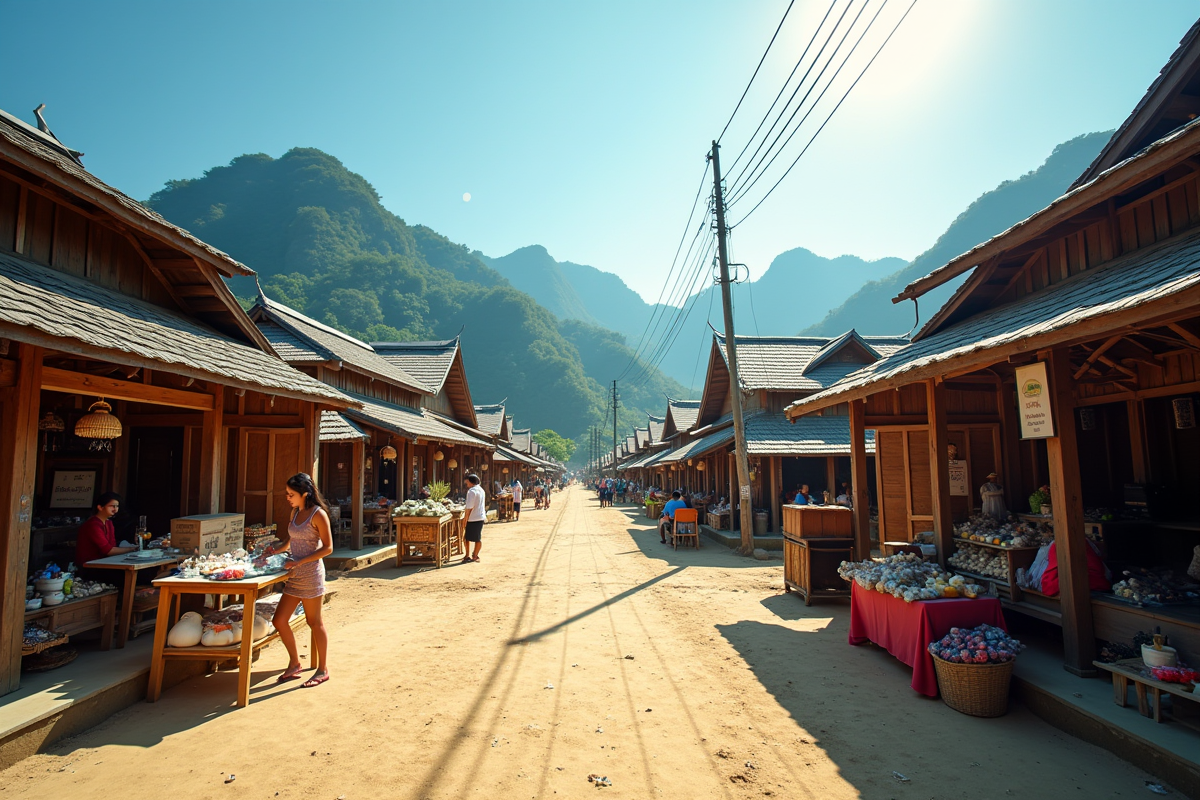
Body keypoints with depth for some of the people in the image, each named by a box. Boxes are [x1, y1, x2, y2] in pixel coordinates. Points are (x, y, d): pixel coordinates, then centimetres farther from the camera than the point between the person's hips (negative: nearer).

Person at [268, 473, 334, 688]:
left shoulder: (318, 514, -14)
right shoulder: (295, 512, 10)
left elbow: (328, 547, -14)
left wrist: (299, 562, -18)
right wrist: (275, 549, 0)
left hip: (310, 574, -8)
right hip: (295, 575, 8)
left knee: (314, 622, 4)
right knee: (279, 621, 8)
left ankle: (323, 670, 18)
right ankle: (294, 664, 27)